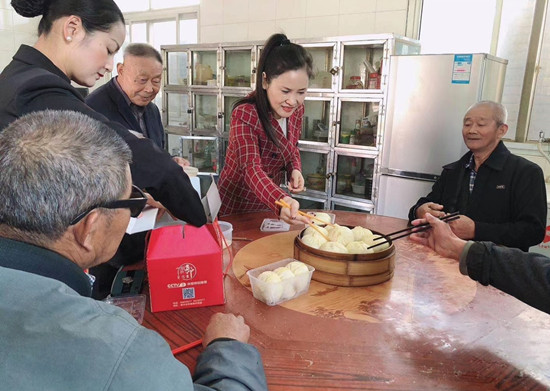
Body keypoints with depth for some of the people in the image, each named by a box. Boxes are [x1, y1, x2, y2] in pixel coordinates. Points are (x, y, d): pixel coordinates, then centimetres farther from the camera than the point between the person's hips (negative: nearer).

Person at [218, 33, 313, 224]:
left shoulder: (296, 109, -7)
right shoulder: (245, 114, -26)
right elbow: (251, 169, -36)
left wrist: (295, 169, -13)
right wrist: (281, 201, -54)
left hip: (268, 205, 6)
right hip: (234, 210, -5)